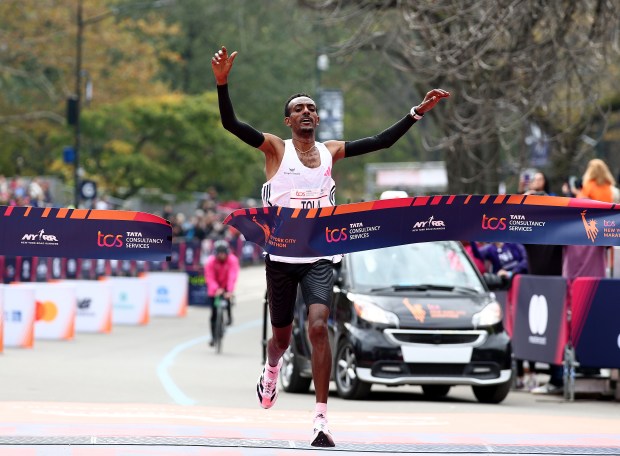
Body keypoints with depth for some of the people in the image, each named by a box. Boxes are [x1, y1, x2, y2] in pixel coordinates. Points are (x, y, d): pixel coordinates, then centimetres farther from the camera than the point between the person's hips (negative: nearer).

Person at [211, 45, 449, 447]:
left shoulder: (331, 151, 8)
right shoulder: (276, 149, -1)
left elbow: (382, 141, 9)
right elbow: (231, 123, -13)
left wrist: (419, 112, 2)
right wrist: (222, 83, -28)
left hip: (319, 257, 1)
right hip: (282, 256, -1)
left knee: (319, 326, -20)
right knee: (282, 336, 13)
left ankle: (321, 419, -22)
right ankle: (272, 369, 52)